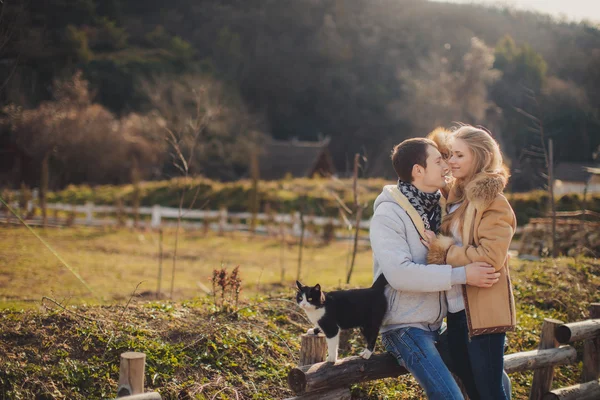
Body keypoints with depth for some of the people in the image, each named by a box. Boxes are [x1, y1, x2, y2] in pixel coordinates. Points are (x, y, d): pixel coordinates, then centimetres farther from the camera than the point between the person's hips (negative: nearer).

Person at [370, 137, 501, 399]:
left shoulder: (437, 206, 7)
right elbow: (400, 273, -27)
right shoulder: (388, 214, -16)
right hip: (404, 327, -8)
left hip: (437, 324, 8)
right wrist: (462, 275, -27)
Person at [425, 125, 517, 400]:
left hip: (483, 311, -8)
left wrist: (442, 249, -14)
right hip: (456, 309, 8)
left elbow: (491, 257, -20)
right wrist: (438, 247, 4)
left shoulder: (493, 202, -12)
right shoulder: (456, 196, 12)